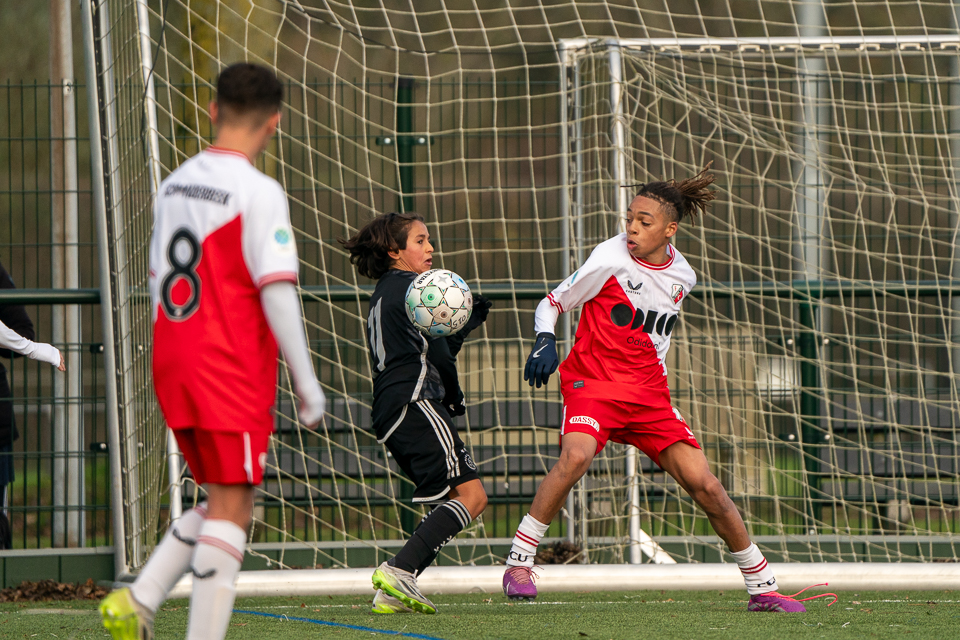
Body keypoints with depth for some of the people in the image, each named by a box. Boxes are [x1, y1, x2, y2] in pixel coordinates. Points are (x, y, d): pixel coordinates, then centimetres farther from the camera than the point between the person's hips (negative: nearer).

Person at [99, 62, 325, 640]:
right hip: (234, 373, -7)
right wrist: (306, 381, -12)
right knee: (231, 510, -4)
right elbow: (276, 291, -17)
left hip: (174, 366, 7)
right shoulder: (259, 192, -13)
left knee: (225, 503, 17)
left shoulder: (176, 183, 11)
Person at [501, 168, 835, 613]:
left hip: (647, 392, 4)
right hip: (592, 380, -4)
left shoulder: (682, 277, 5)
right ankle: (518, 563, -21)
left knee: (704, 484, -3)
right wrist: (545, 342, -21)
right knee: (576, 456, -33)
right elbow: (551, 304, -3)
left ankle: (762, 587, 10)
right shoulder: (611, 259, -10)